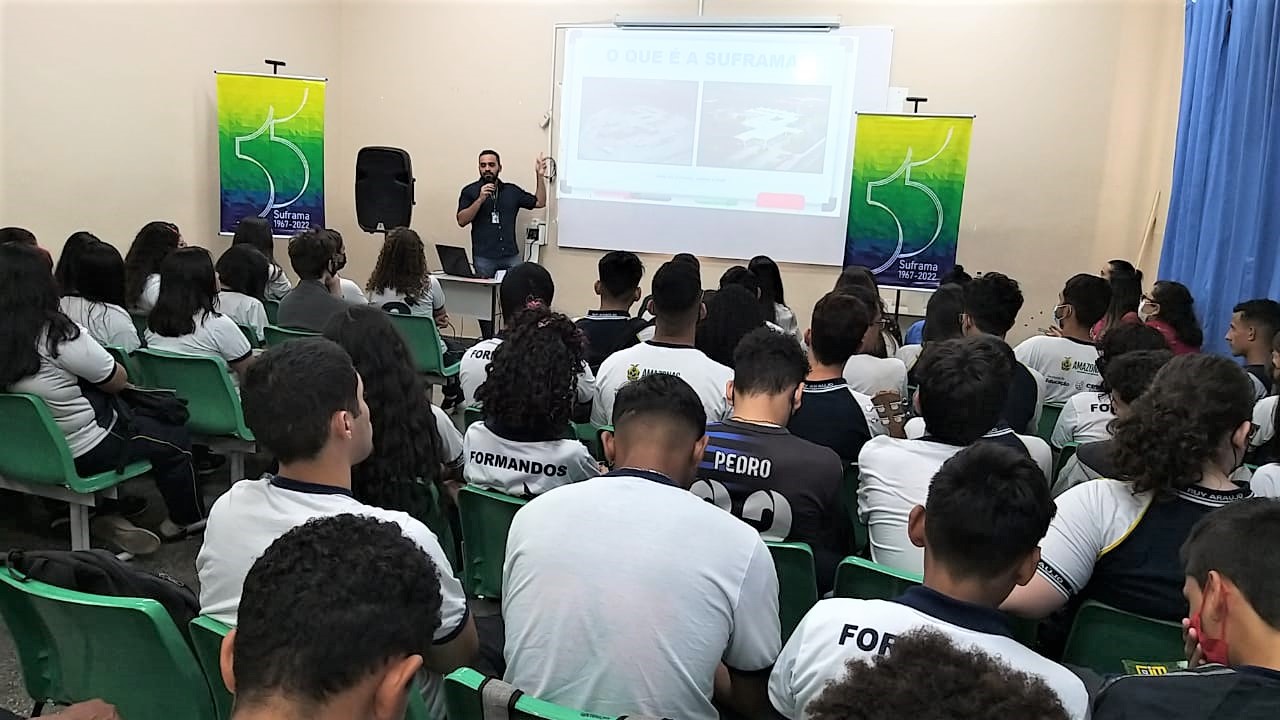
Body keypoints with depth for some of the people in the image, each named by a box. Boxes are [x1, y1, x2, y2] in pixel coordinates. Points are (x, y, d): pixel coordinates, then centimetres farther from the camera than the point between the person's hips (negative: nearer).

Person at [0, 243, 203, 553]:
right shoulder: (57, 335, -24)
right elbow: (118, 381, -10)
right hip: (77, 455, -7)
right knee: (174, 437, 13)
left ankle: (106, 513, 19)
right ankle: (187, 519, 32)